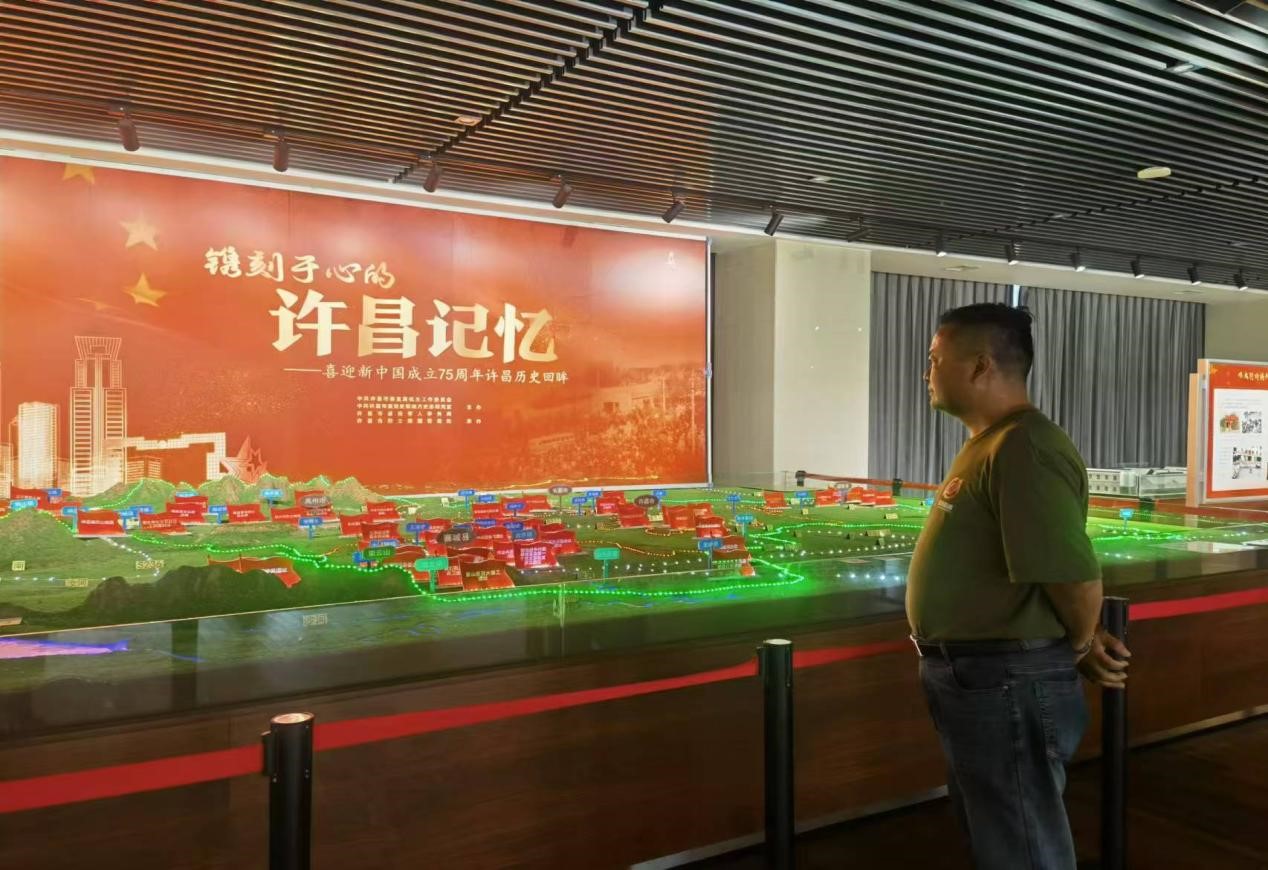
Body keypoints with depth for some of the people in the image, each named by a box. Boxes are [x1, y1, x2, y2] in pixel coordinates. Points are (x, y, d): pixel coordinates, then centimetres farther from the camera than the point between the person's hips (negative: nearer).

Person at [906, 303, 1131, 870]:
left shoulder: (1022, 447, -22)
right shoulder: (988, 443, 12)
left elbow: (1075, 574, -26)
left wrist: (1080, 648, -7)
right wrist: (1079, 643, 15)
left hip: (1007, 685, -10)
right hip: (975, 680, 10)